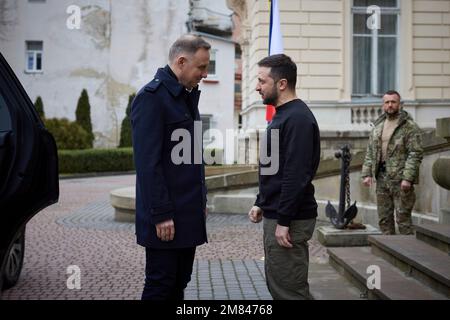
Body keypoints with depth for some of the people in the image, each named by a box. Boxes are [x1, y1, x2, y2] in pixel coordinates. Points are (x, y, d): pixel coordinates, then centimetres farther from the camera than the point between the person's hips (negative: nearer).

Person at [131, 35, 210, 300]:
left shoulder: (188, 96, 14)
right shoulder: (152, 97, -14)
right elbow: (147, 163, -19)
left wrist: (201, 200, 16)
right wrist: (161, 214, -20)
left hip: (189, 213, 9)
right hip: (166, 217, -8)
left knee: (179, 283, 14)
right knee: (160, 287, 0)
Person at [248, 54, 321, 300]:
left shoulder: (297, 118, -17)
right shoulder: (282, 115, 15)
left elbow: (296, 175, -23)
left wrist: (284, 221, -23)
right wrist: (261, 204, 17)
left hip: (289, 220, -10)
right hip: (276, 215, 10)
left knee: (290, 291, -3)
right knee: (278, 286, 17)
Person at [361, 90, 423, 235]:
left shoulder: (409, 126, -6)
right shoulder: (378, 126, 14)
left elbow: (416, 153, -11)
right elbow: (370, 152, 17)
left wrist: (408, 178, -19)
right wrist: (367, 173, 6)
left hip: (400, 180, -6)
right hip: (382, 178, 6)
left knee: (403, 218, -5)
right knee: (384, 218, 12)